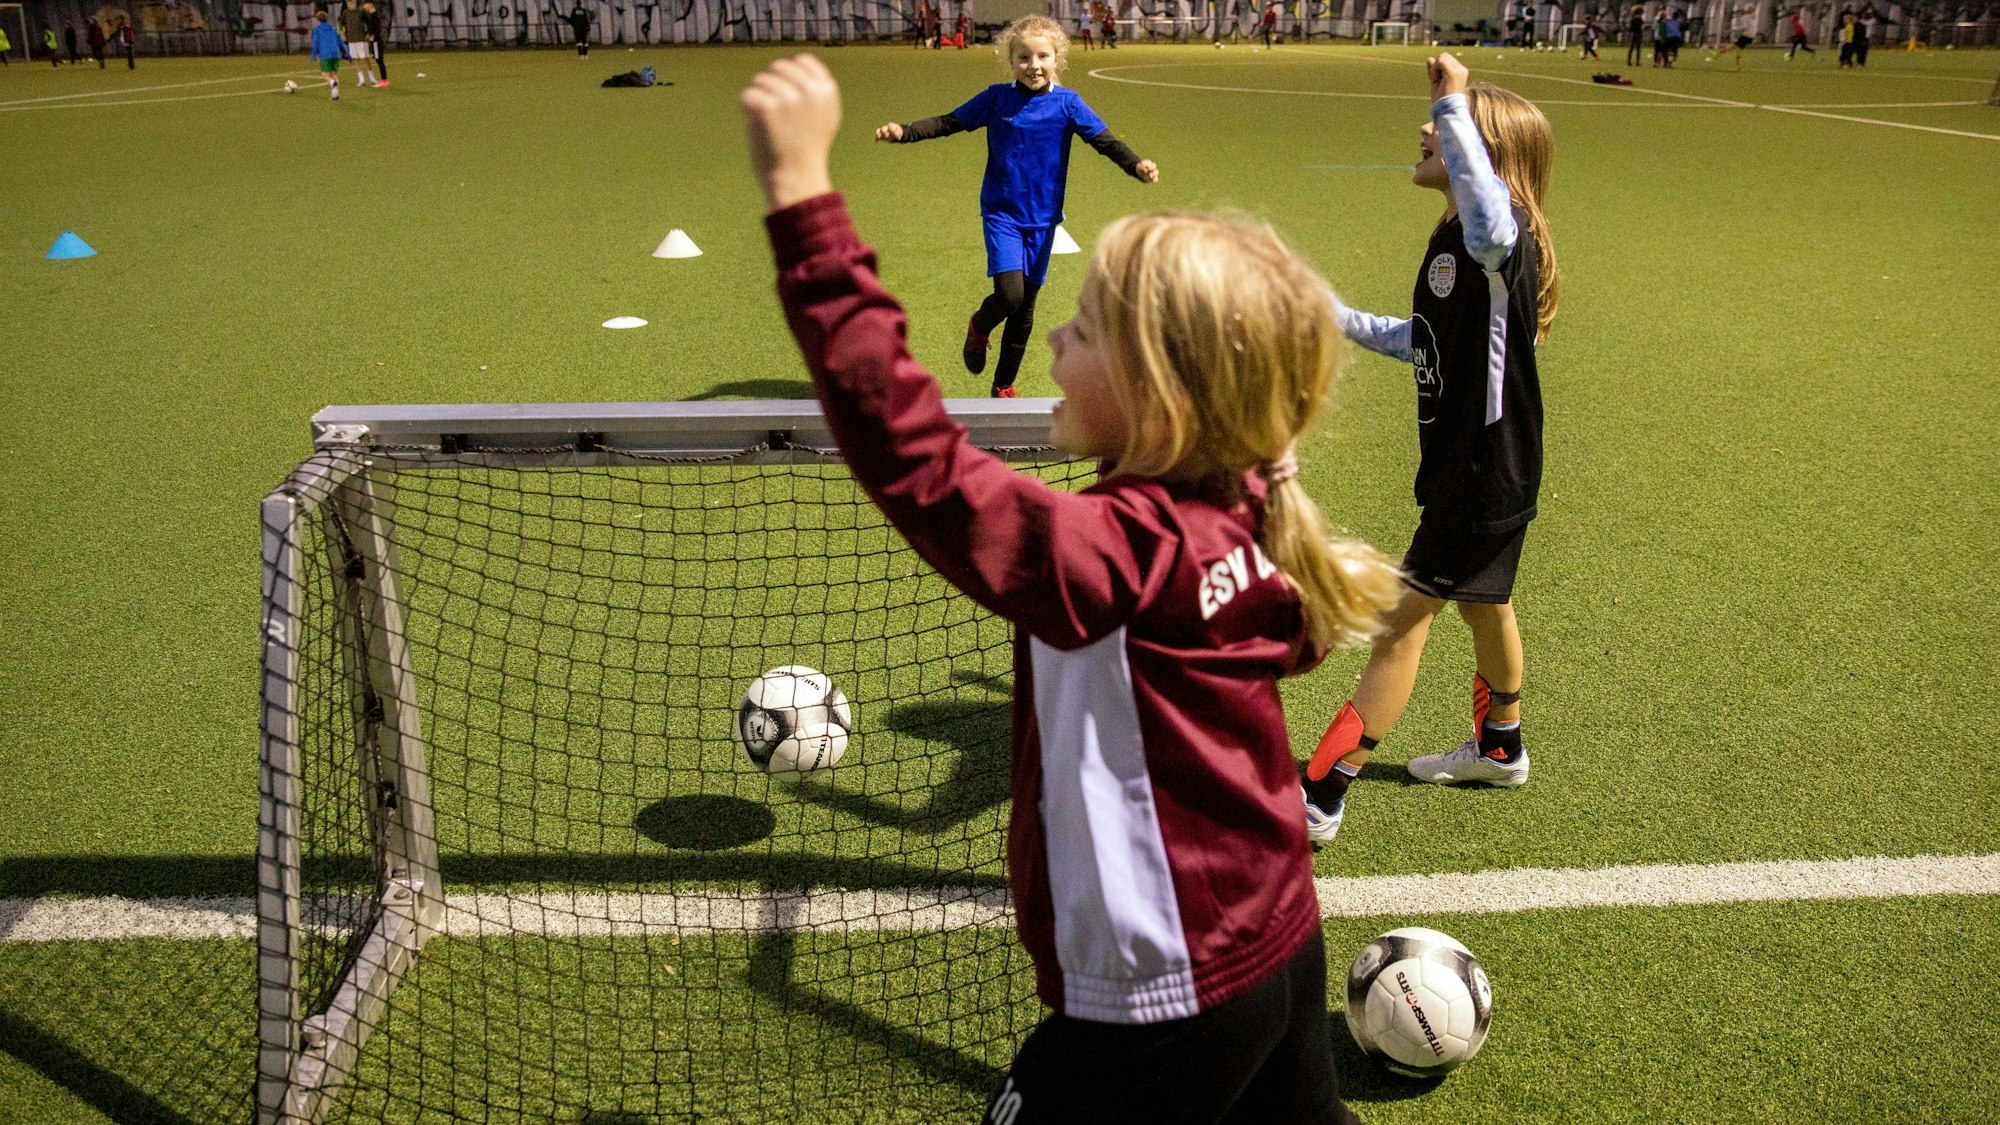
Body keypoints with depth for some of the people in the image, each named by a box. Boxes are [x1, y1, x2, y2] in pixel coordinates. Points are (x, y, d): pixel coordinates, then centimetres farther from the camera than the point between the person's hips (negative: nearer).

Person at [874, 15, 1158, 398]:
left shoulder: (1067, 103, -5)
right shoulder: (996, 98, -5)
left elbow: (1104, 140, -9)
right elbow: (949, 123, 2)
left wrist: (1136, 165, -27)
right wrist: (904, 132, -11)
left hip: (1042, 219, 2)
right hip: (1001, 213, -2)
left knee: (1025, 309, 9)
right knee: (1009, 294, -22)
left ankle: (1003, 386, 27)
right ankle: (979, 327, 15)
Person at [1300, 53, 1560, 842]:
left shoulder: (1504, 241, -23)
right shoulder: (1461, 242, 7)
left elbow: (1494, 221, -51)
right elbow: (1425, 341, 21)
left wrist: (1455, 108, -44)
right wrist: (1336, 319, 19)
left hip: (1485, 475, -10)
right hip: (1478, 466, 10)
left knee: (1405, 619, -6)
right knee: (1484, 607, 25)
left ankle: (1319, 798, 1)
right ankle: (1499, 749, 47)